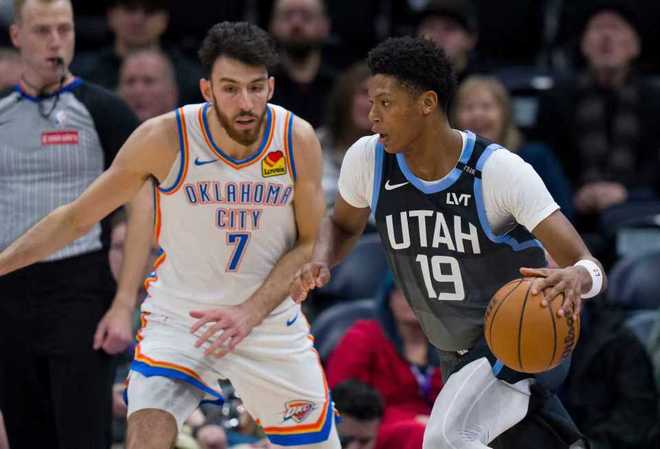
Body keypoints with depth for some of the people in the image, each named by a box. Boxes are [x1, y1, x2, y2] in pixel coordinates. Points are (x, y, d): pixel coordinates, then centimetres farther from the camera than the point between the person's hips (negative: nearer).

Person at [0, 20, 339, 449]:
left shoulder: (298, 140, -12)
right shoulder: (165, 139, -18)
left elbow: (310, 243, -5)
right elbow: (76, 217, -8)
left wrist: (249, 313, -20)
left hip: (271, 323, 3)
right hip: (178, 318, -3)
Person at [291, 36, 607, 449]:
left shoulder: (501, 171, -24)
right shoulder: (368, 159, -10)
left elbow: (589, 265, -27)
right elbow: (344, 225, 13)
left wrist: (577, 277, -52)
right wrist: (320, 263, -11)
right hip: (458, 353, 6)